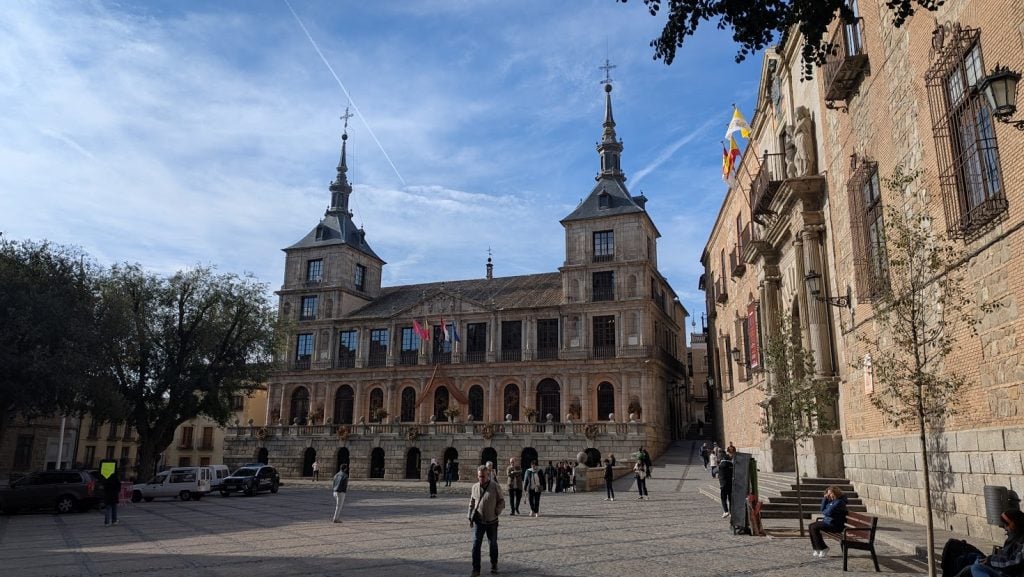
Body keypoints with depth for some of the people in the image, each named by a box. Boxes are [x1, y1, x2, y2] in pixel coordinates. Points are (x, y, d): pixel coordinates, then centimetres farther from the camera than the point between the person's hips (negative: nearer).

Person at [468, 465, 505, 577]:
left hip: (492, 521, -1)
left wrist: (496, 512, -10)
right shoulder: (475, 487, 0)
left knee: (493, 544, 13)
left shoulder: (495, 487, -10)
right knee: (476, 545, -6)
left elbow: (501, 501, -1)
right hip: (478, 521, 2)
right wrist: (470, 518, 7)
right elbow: (472, 503, 10)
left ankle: (494, 566, 34)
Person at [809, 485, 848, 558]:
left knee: (814, 527, -21)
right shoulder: (832, 500, 14)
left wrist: (823, 512, 0)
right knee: (810, 526, 2)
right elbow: (823, 509, 12)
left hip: (834, 524, -10)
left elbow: (829, 512, -22)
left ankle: (823, 548, -10)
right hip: (827, 521, 10)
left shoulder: (839, 502, -16)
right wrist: (825, 499, 4)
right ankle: (817, 549, 2)